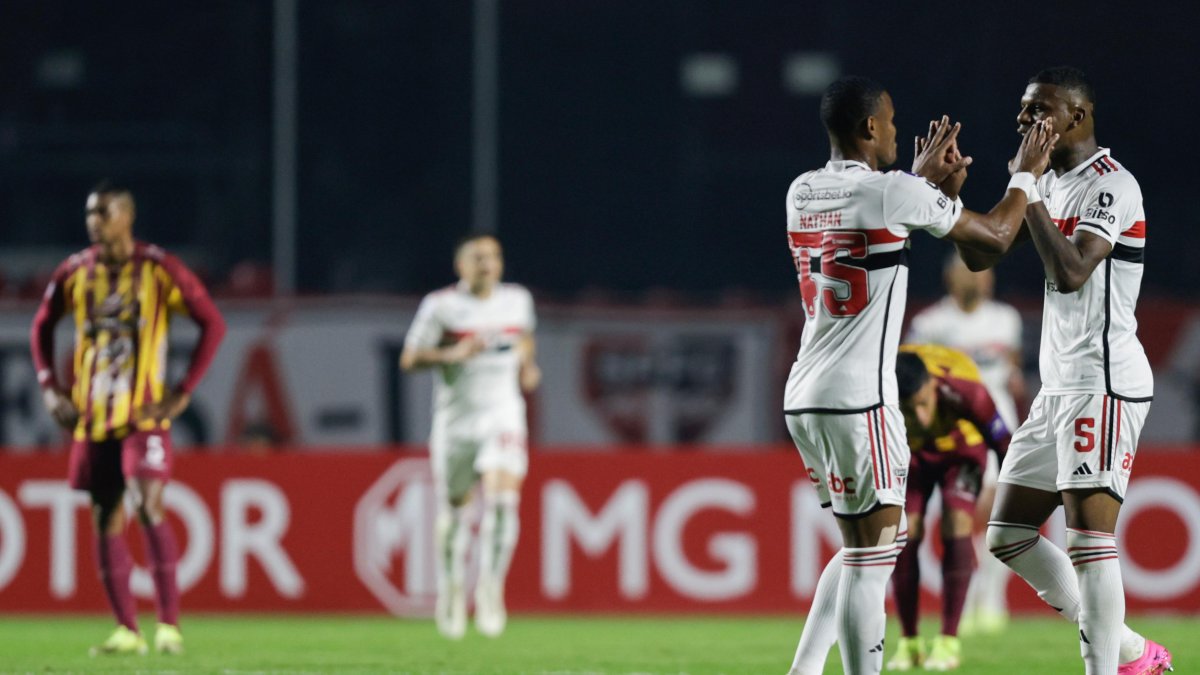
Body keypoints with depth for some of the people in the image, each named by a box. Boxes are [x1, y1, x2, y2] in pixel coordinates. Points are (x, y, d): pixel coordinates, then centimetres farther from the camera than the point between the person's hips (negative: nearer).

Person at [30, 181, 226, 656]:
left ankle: (169, 625, -14)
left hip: (144, 416, -5)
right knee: (106, 522, 4)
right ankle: (127, 631, 11)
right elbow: (42, 327, 21)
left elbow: (212, 324, -3)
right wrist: (50, 388, 9)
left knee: (148, 508, -18)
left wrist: (184, 391, -8)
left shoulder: (159, 269, -6)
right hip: (93, 418, 5)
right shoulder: (74, 273, 6)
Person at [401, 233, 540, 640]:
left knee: (503, 499, -19)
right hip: (455, 419, -1)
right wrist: (452, 355, -23)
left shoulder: (517, 299, 6)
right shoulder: (441, 305, -6)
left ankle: (490, 588, -10)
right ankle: (452, 589, 30)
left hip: (503, 416, 1)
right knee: (454, 509, 7)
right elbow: (409, 359, -7)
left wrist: (527, 366, 8)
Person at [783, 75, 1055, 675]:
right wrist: (1025, 175, 18)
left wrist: (922, 183, 32)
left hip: (804, 399, 8)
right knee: (870, 558, -5)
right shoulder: (894, 193, -10)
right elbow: (996, 237, 2)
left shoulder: (803, 192, 11)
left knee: (861, 550, 18)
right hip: (858, 400, -8)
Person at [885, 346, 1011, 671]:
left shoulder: (965, 392, -43)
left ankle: (949, 641, -13)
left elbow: (1005, 448, -29)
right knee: (904, 531, -11)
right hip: (910, 451, 2)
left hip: (962, 446, -2)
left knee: (956, 526, -18)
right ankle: (908, 642, 1)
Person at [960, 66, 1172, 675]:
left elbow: (1070, 272, -24)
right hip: (1058, 388, 10)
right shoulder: (1051, 184, 15)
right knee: (1007, 537, 10)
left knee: (1087, 536, -15)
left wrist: (1027, 190, -19)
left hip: (1104, 382, -10)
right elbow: (979, 255, 17)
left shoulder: (1111, 185, -12)